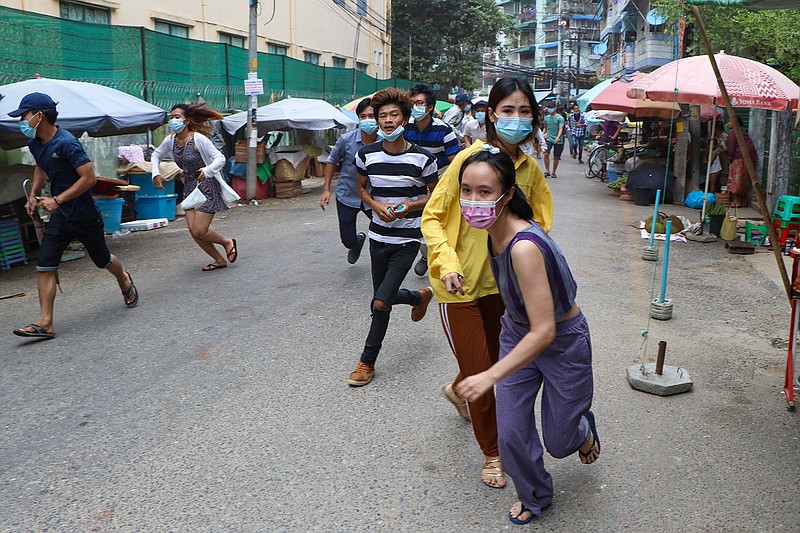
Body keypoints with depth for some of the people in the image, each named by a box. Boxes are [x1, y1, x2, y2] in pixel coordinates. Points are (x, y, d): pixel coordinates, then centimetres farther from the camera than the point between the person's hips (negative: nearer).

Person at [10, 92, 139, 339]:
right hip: (60, 217, 7)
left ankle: (125, 280, 46)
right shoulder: (35, 144, 4)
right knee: (44, 266, -5)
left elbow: (89, 178, -24)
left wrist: (57, 200, -23)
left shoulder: (66, 143, -22)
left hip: (85, 215, -7)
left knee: (102, 260, 12)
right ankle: (46, 323, -3)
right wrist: (33, 194, 12)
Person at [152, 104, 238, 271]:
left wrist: (207, 171, -37)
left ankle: (227, 242, 18)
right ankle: (220, 260, 19)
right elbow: (156, 155, 18)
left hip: (207, 186, -7)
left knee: (199, 232, -11)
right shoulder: (170, 140, 1)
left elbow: (220, 158, -21)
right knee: (193, 231, 1)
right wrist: (156, 173, 2)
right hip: (189, 187, 7)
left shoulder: (198, 139, -18)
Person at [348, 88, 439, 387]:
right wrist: (377, 206, -9)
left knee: (380, 302, -13)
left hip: (407, 240, -4)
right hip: (379, 236, 4)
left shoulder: (422, 158, -10)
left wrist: (410, 206, -17)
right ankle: (420, 296, 43)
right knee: (383, 298, 13)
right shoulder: (367, 155, -1)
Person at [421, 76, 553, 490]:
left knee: (495, 362, 23)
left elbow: (538, 224, 13)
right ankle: (492, 454, 26)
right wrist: (447, 262, -27)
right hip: (461, 285, -5)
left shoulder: (531, 169, 0)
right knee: (480, 376, 2)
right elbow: (431, 218, -12)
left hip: (501, 283, 6)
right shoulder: (470, 158, -16)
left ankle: (456, 390, 57)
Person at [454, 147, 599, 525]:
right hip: (517, 333, 6)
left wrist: (490, 377, -37)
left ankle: (583, 429, 48)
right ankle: (535, 497, 35)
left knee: (559, 442, 11)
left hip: (563, 342, -6)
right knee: (511, 435, 6)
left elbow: (544, 332, -36)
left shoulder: (523, 247, -38)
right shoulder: (495, 229, -15)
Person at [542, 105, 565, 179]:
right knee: (546, 154, -17)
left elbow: (561, 129, -12)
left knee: (556, 157, 4)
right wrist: (543, 134, 2)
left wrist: (558, 137, -28)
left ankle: (553, 172, 16)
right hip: (549, 139, 2)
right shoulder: (546, 117, 9)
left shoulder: (560, 118, -4)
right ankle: (547, 171, -7)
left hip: (558, 140, -2)